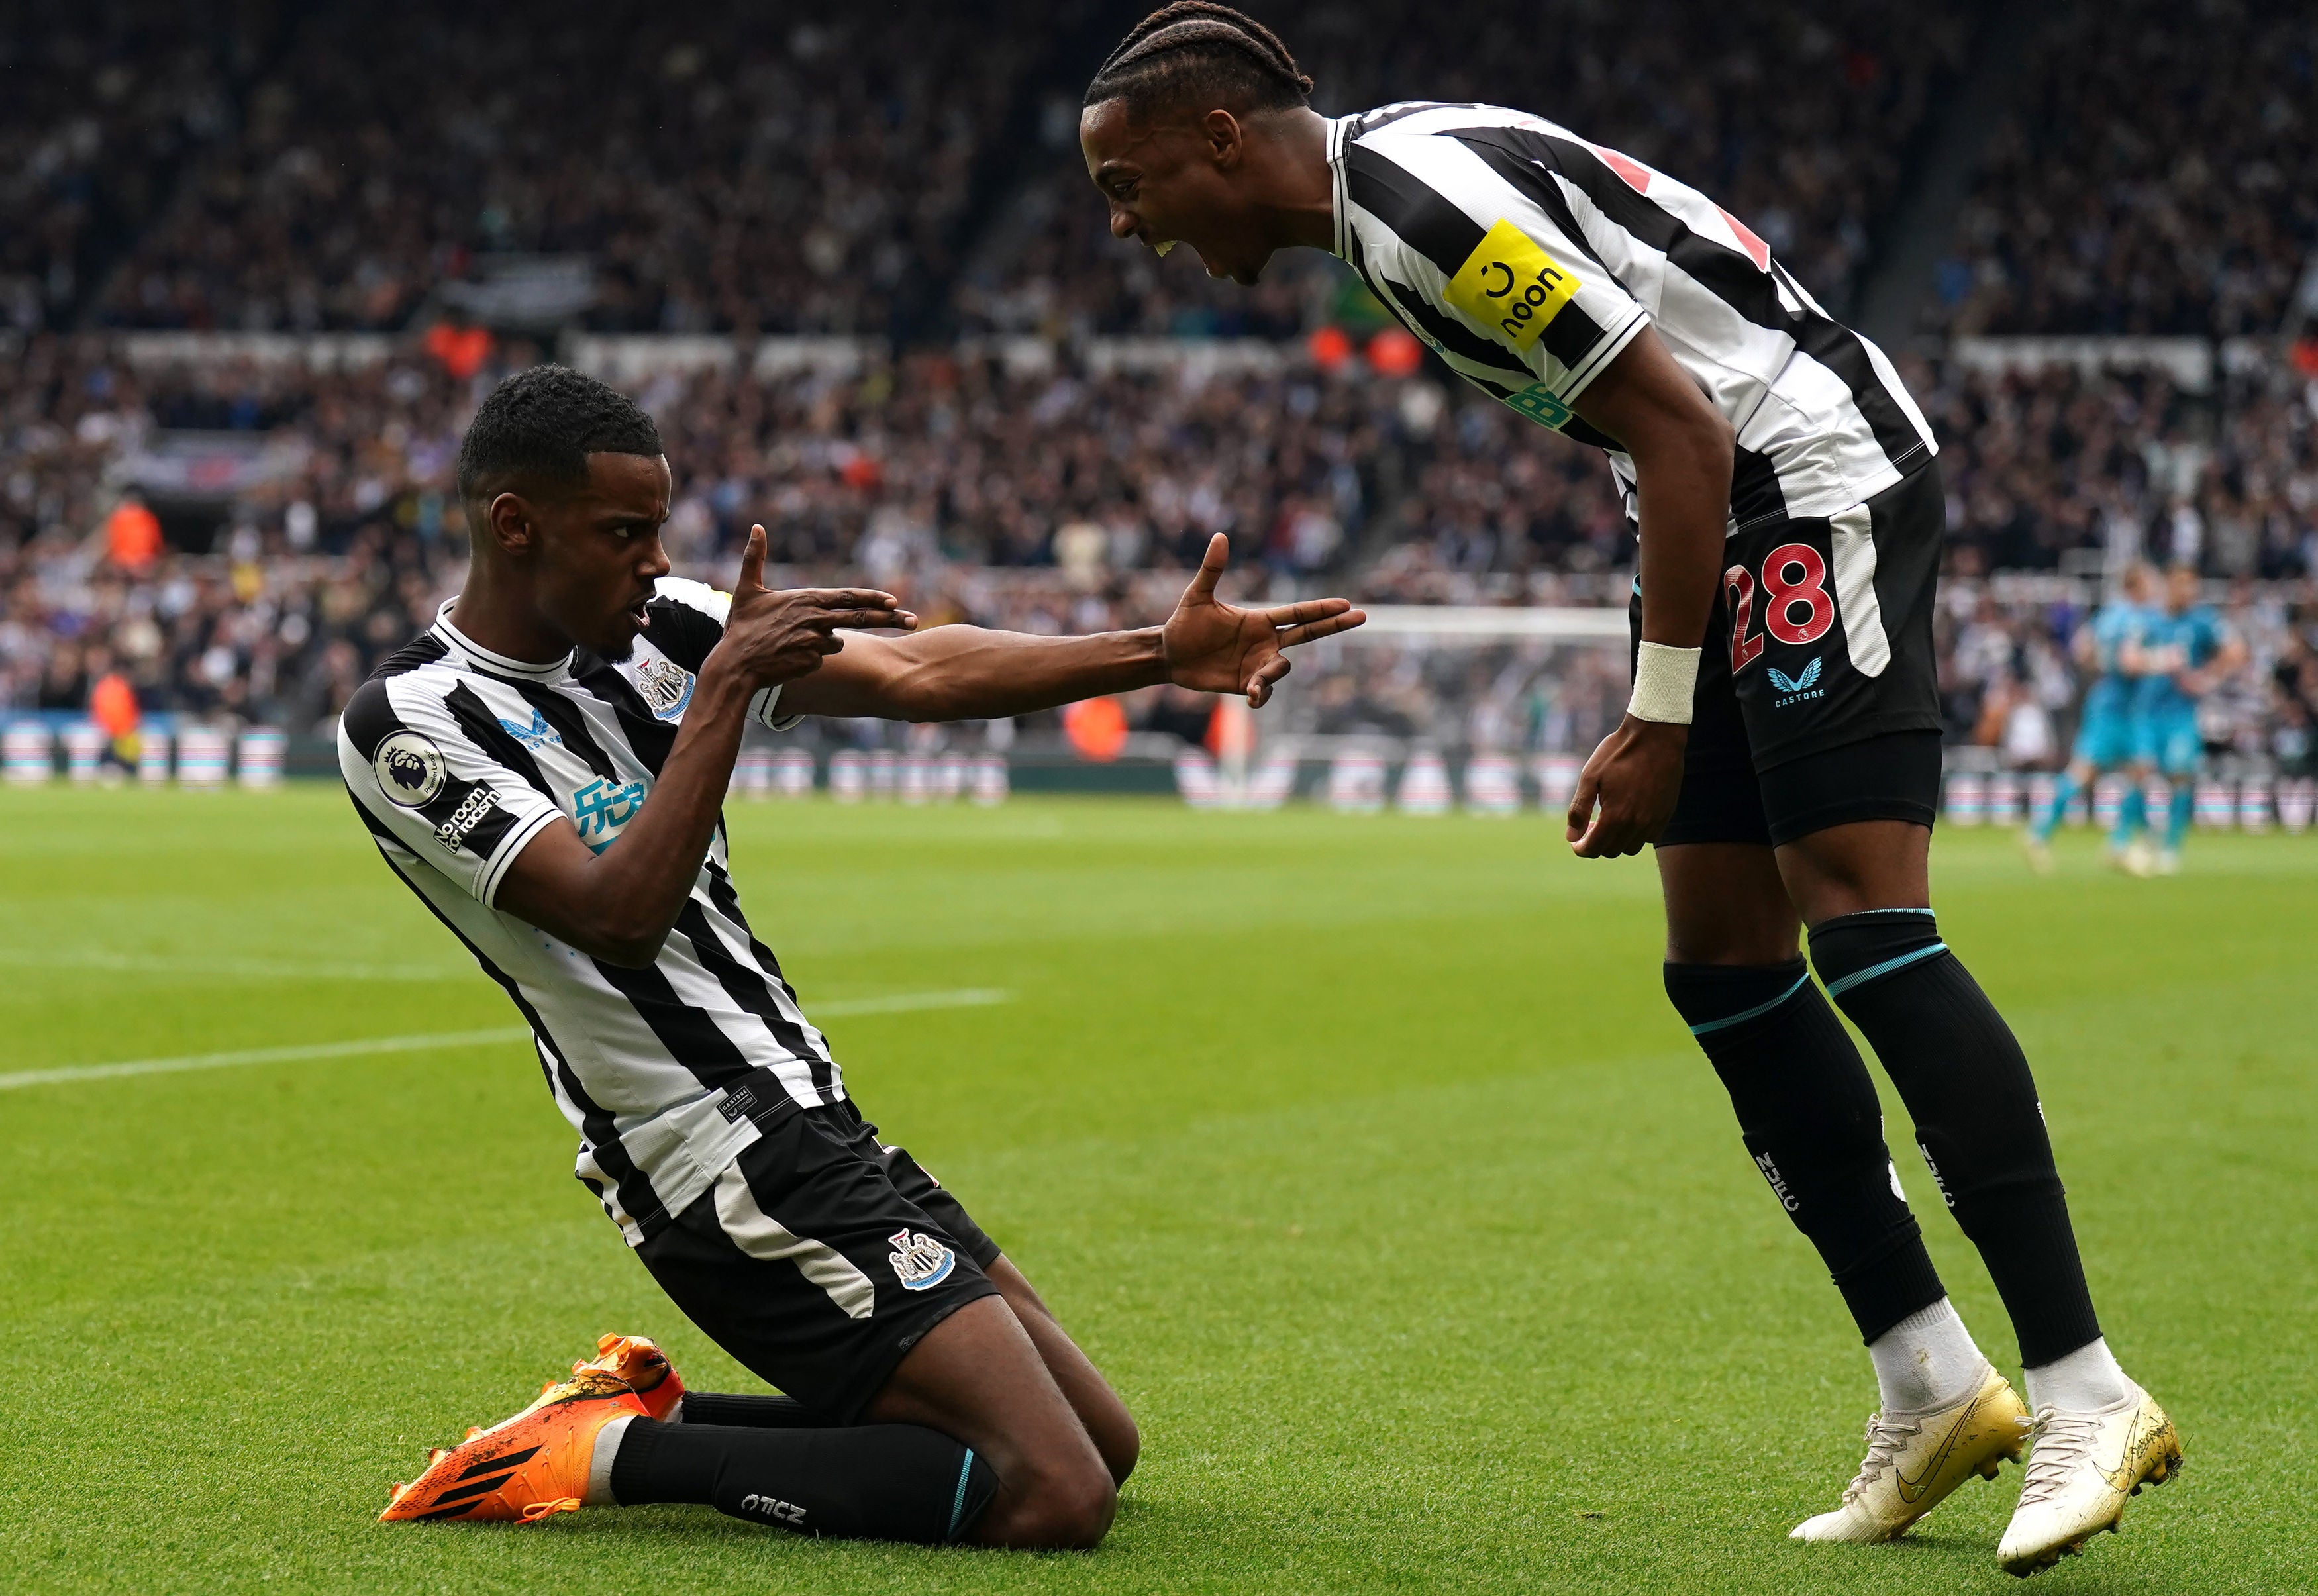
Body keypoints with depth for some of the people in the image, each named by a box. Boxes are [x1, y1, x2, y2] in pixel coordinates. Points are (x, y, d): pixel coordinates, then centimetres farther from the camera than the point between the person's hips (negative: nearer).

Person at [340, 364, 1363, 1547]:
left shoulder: (655, 627, 9)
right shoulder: (406, 726, -12)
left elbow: (917, 674, 4)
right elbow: (620, 916, -23)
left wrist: (1159, 653, -7)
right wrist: (725, 690, -25)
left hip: (815, 1131, 9)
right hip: (732, 1173, -9)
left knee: (1102, 1445, 14)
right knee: (1054, 1497, -17)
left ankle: (665, 1413, 14)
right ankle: (619, 1456, -7)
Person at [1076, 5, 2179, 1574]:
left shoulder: (1420, 194, -18)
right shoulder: (1389, 191, 12)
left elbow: (1686, 433, -20)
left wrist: (1659, 730, -17)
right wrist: (1653, 720, 20)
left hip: (1818, 476, -10)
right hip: (1739, 514, 10)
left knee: (1863, 921, -18)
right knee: (1723, 966, 6)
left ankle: (2086, 1398, -17)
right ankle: (1936, 1392, 10)